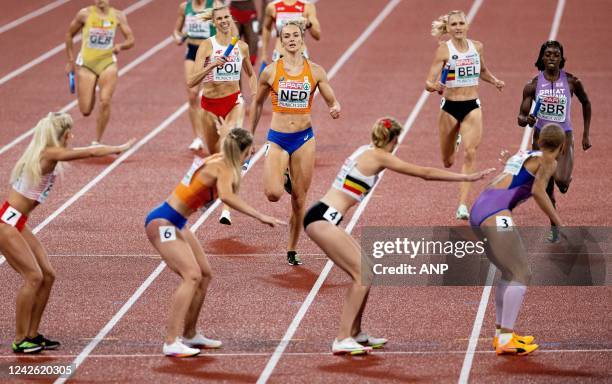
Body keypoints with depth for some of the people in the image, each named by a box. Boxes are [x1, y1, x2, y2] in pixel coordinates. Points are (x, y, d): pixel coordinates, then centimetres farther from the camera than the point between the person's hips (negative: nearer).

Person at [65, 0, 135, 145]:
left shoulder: (118, 16, -1)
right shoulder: (85, 14, -4)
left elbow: (130, 40, 3)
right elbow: (69, 35, 8)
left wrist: (120, 46, -20)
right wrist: (70, 61, 8)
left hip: (108, 64, 1)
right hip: (86, 64, -1)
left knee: (105, 102, -17)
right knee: (85, 111, -2)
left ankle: (97, 142, -5)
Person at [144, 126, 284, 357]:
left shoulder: (217, 161, 9)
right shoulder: (222, 167, -18)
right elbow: (226, 196, -37)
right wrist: (260, 217, -41)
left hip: (176, 224, 10)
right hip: (163, 223, -10)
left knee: (205, 274, 15)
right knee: (192, 275, -22)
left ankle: (189, 334, 25)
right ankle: (172, 343, -29)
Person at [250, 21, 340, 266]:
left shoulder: (315, 71, 0)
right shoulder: (271, 72, -2)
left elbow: (332, 101, 3)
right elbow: (257, 103, 12)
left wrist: (335, 109, -21)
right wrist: (250, 135, 13)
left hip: (304, 138, 1)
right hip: (277, 139, -1)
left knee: (299, 200, 4)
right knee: (273, 194, -19)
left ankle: (292, 250, 19)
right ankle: (284, 179, 18)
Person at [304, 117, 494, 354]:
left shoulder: (366, 152, 17)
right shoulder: (379, 157, -8)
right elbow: (426, 173, -7)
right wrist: (467, 177, -2)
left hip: (324, 217, 10)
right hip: (323, 219, -10)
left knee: (364, 271, 16)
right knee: (362, 274, -10)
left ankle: (355, 333, 22)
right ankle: (342, 340, -12)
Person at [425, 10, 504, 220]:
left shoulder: (477, 47, 4)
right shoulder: (444, 49, -9)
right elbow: (429, 83, -15)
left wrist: (495, 81, 6)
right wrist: (435, 86, -38)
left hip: (472, 107, 2)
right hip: (450, 107, -2)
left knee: (470, 154, -17)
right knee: (448, 162, 12)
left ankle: (462, 205, -20)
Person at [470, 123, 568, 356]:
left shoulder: (523, 155, 26)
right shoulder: (548, 162, 4)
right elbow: (538, 190, -13)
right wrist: (559, 225, -11)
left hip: (478, 209, 9)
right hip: (496, 214, -9)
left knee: (510, 274, 21)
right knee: (520, 276, -8)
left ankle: (501, 333, 23)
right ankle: (506, 340, -17)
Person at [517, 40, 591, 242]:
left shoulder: (571, 81, -7)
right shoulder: (533, 85, -5)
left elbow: (586, 103, 11)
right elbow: (521, 117, -4)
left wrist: (586, 134, 11)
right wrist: (526, 120, -29)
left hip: (564, 137, -2)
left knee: (561, 180, -24)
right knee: (547, 190, 5)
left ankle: (567, 178, 15)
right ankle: (554, 227, 24)